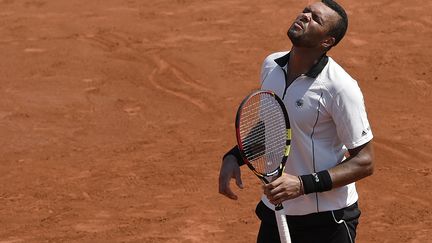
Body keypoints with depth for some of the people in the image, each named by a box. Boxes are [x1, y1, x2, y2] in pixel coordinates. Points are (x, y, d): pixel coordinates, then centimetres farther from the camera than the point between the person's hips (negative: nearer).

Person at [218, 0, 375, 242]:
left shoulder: (341, 88, -20)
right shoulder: (271, 65, 0)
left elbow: (365, 162, -18)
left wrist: (303, 184, -27)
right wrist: (234, 157, -1)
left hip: (327, 220, -6)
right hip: (274, 210, 6)